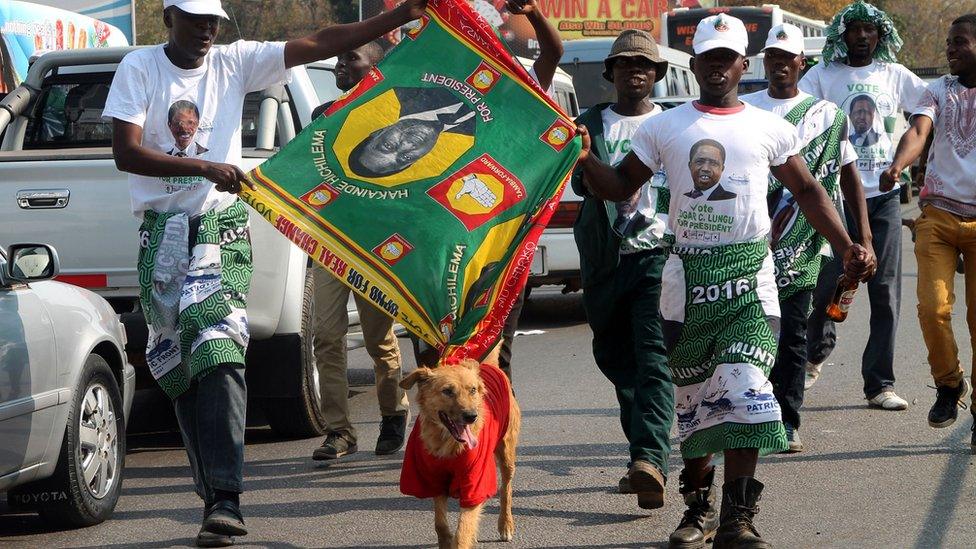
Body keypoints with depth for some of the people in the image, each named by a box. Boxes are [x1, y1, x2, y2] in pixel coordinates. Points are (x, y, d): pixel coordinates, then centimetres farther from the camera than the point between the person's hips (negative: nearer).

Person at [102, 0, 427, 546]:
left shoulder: (235, 62, 6)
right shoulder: (140, 68, 2)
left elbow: (318, 44, 3)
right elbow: (126, 153, -8)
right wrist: (205, 168, -18)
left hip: (222, 229, -1)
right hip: (163, 234, 1)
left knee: (218, 357, -18)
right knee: (182, 372, 4)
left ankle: (226, 497, -25)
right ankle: (215, 496, 13)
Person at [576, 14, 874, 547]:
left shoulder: (769, 128, 9)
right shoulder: (664, 127, 9)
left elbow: (807, 190, 17)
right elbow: (619, 188, 11)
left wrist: (847, 246, 8)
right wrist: (585, 158, -8)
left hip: (749, 274, -1)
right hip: (687, 276, 1)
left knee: (745, 390, -14)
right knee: (693, 394, 6)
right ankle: (698, 506, 19)